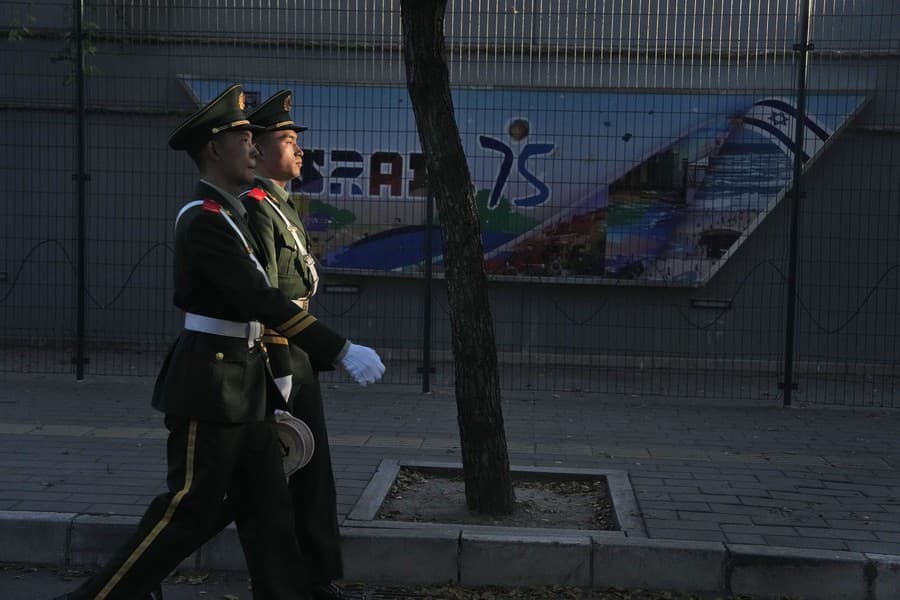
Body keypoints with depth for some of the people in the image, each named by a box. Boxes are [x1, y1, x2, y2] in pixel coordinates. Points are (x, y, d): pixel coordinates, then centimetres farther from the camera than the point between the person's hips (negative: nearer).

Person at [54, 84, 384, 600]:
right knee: (193, 511, 0)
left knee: (269, 509, 9)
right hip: (210, 389, -9)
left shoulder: (232, 218, 15)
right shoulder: (203, 220, -16)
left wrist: (271, 398, 20)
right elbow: (262, 301, -25)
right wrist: (342, 351, -26)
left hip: (245, 388, 9)